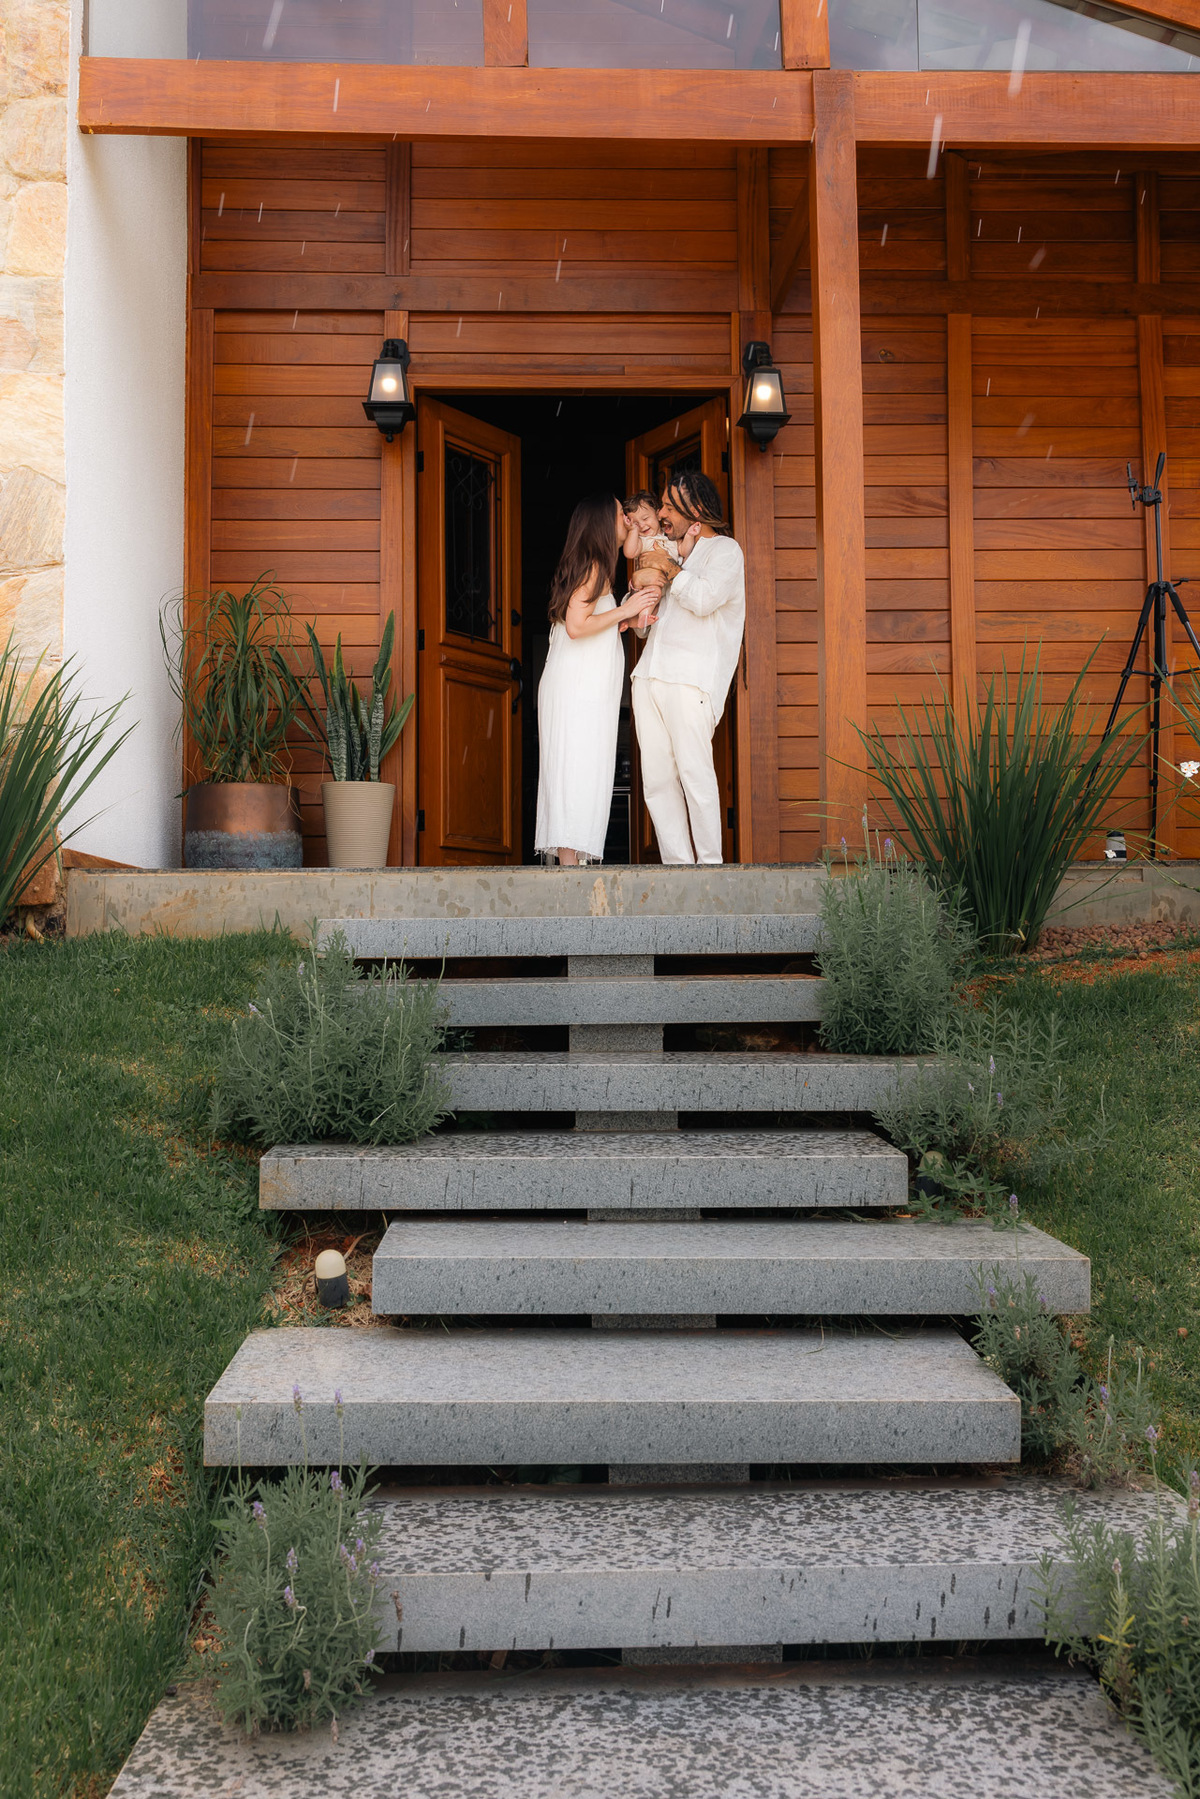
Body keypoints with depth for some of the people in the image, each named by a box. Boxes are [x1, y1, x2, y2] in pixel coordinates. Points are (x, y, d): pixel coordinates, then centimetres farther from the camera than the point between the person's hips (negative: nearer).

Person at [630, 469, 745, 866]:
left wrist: (670, 567, -3)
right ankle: (677, 865, 3)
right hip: (650, 674, 7)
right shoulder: (676, 552, 28)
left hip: (691, 678, -7)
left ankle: (710, 865, -7)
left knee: (694, 772, -13)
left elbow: (704, 599, -16)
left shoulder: (725, 550, 5)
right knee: (656, 777, 0)